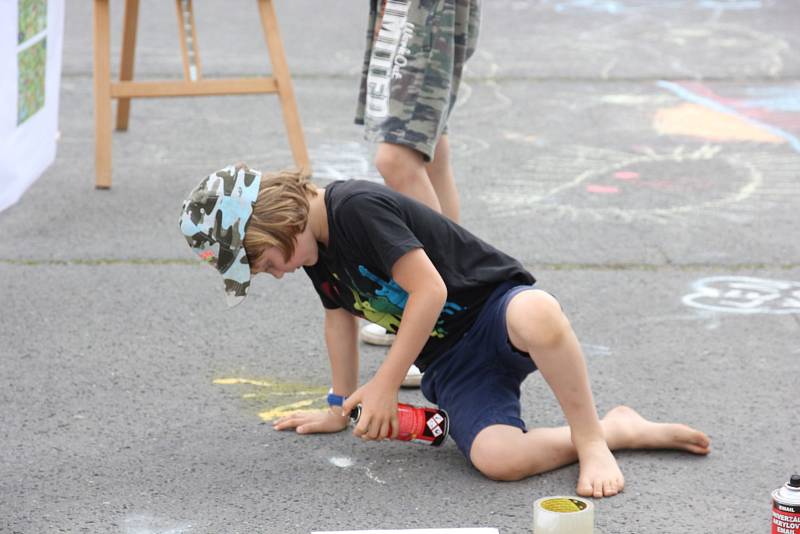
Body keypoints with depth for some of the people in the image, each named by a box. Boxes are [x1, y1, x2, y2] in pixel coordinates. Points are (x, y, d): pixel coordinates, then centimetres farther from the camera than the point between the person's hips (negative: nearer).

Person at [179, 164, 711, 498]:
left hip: (496, 309, -7)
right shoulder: (318, 249, 10)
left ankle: (591, 438, -21)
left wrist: (384, 384, -18)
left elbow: (429, 291, -23)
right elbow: (341, 314, 26)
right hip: (449, 368, 7)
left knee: (540, 317, -46)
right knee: (498, 459, -26)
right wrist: (342, 408, 29)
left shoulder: (357, 207, -19)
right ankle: (622, 429, -3)